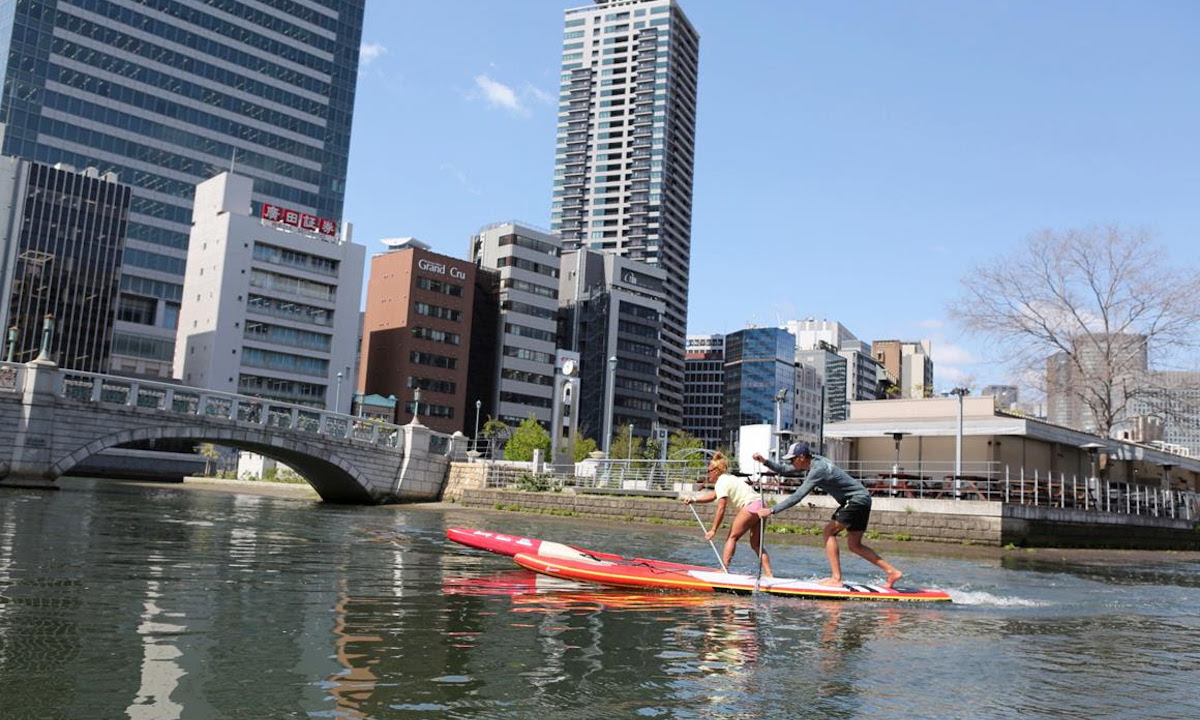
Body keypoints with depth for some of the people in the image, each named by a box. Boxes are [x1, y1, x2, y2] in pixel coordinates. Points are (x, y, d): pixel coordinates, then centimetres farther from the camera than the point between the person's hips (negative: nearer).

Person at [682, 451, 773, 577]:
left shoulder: (721, 483, -8)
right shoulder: (727, 478, 22)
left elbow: (721, 509, -12)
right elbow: (712, 496, 25)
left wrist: (713, 530, -9)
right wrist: (694, 499, 14)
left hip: (750, 506, -10)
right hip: (760, 505, 10)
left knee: (732, 537, -3)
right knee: (756, 544, 10)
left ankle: (724, 569, -6)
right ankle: (768, 574, 4)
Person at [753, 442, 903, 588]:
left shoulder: (818, 470, -24)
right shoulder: (811, 463, 5)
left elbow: (797, 496, -28)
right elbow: (784, 471, 15)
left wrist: (772, 510, -28)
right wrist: (765, 461, 2)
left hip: (858, 499, -10)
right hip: (860, 500, 10)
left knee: (829, 532, -12)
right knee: (855, 545, 11)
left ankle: (836, 579, -12)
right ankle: (892, 572, 15)